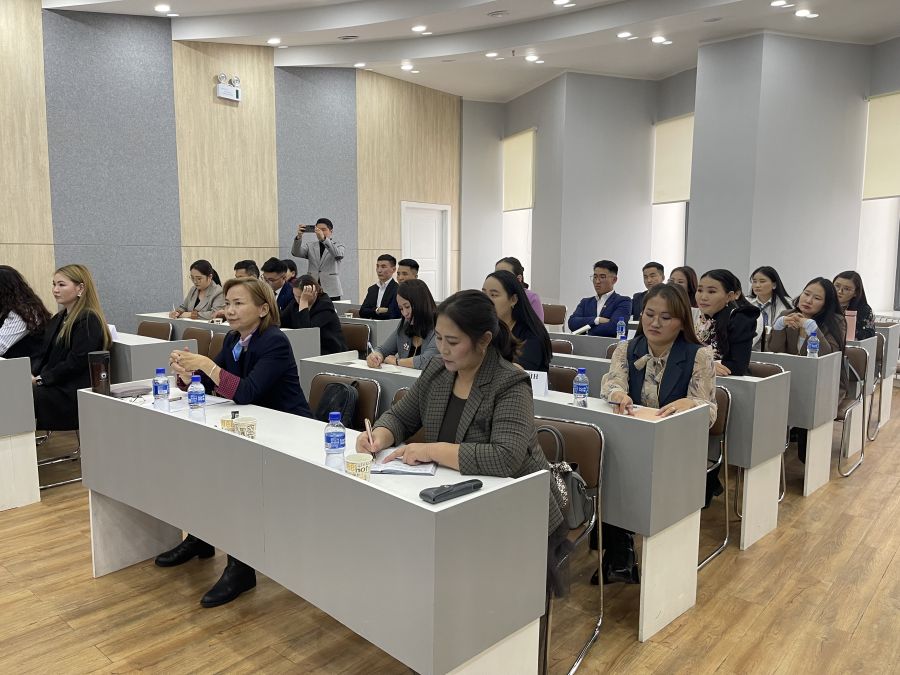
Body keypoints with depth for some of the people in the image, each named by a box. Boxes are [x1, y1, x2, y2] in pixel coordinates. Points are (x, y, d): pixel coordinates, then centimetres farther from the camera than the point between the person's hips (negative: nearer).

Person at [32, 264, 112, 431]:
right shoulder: (59, 319, 21)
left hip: (75, 392, -8)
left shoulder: (89, 320, -9)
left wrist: (40, 379, -13)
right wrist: (31, 374, -3)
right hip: (53, 385, 8)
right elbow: (44, 355, 16)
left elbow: (76, 363, -16)